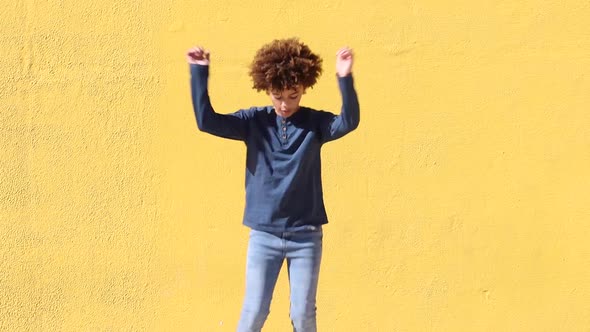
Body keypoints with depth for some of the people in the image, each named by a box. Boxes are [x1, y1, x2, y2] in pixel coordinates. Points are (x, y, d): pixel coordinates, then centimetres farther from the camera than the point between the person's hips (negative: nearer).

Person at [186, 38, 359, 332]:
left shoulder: (315, 123, -3)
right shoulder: (254, 121, -1)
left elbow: (349, 122, -23)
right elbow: (206, 121, -12)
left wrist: (345, 78, -38)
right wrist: (199, 72, -21)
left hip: (306, 235, 0)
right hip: (263, 235, 0)